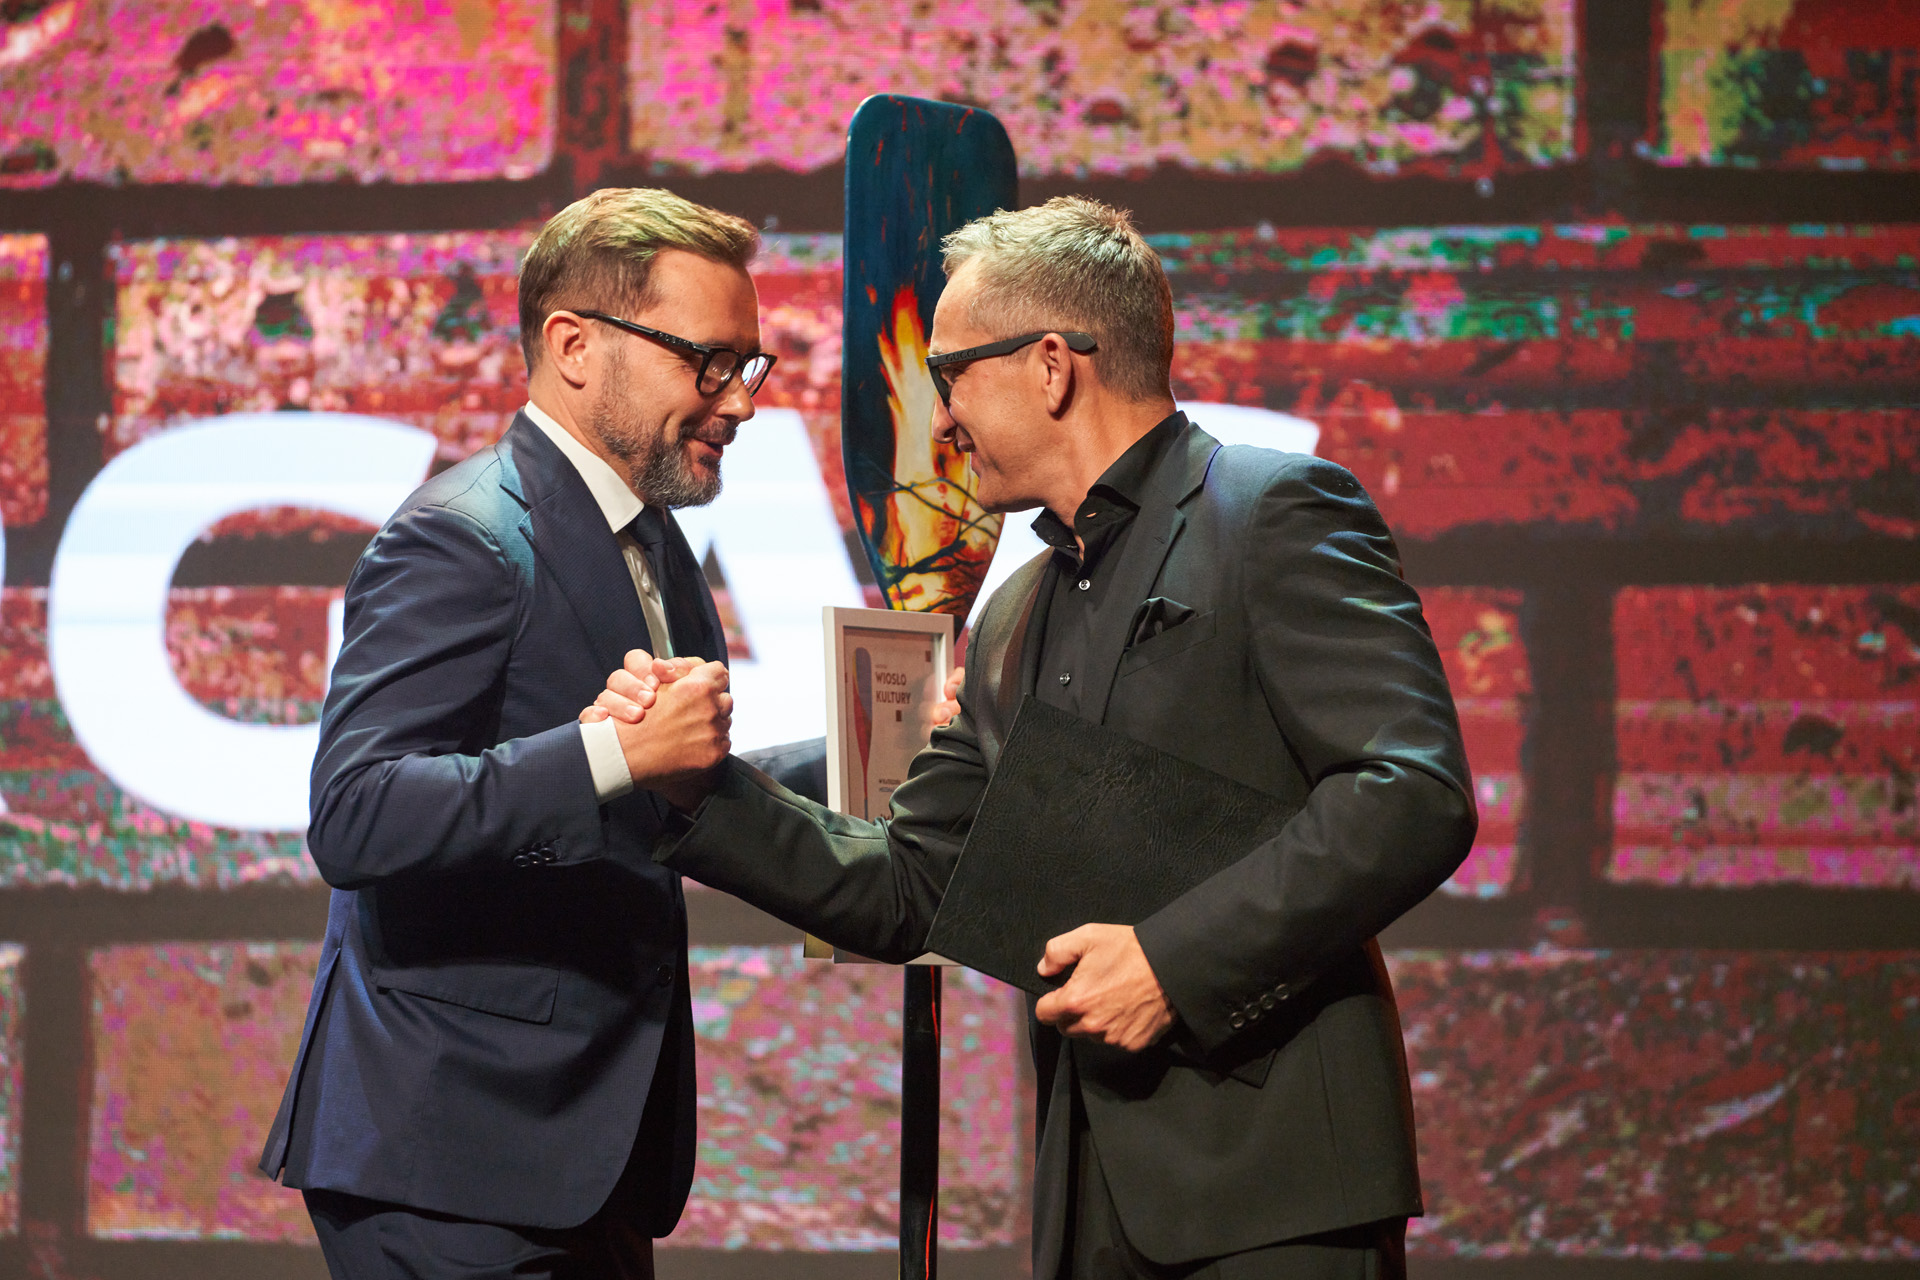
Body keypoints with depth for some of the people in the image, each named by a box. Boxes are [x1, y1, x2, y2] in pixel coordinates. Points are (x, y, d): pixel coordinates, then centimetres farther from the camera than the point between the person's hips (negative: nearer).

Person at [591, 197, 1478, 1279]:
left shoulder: (1281, 513, -4)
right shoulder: (1015, 621, 21)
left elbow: (1416, 794, -15)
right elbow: (906, 893, 21)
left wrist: (1174, 956, -18)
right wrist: (693, 783, 9)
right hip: (1094, 1189, 7)